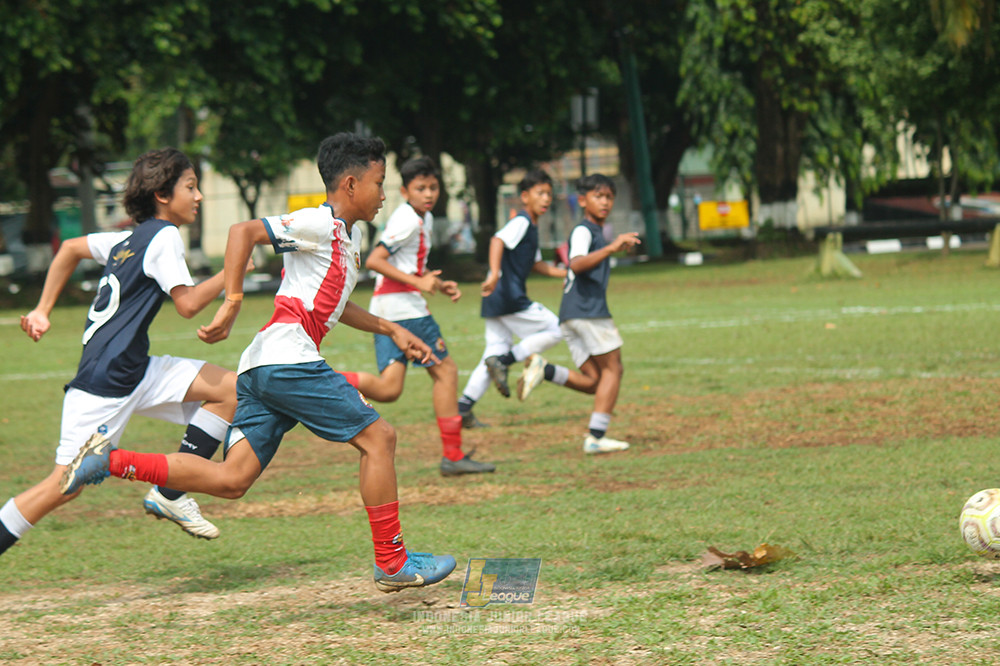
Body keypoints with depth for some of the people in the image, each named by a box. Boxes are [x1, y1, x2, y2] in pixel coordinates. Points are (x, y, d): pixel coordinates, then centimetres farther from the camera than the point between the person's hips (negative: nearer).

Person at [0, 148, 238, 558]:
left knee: (232, 390, 2)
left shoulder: (132, 239, 16)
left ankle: (169, 494, 0)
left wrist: (42, 311, 26)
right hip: (104, 380, -9)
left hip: (135, 372, 9)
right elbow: (187, 303, -17)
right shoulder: (163, 236, -9)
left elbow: (70, 249, 26)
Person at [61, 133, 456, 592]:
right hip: (287, 359, -10)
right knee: (378, 437, -4)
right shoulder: (321, 224, -6)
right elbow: (244, 231, -16)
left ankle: (109, 461, -1)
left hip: (262, 368, 10)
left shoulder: (348, 236, 24)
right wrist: (232, 304, -21)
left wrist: (392, 330, 32)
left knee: (231, 480, 1)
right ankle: (392, 563, 1)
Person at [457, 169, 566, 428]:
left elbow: (536, 264, 32)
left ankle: (463, 408, 6)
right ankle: (503, 361, -9)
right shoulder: (521, 221, -8)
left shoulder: (531, 227, 22)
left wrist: (566, 273, 23)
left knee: (495, 354, 10)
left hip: (497, 300, 10)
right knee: (554, 330, -3)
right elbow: (498, 240, -26)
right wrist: (494, 273, -39)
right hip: (509, 297, -10)